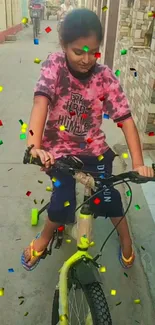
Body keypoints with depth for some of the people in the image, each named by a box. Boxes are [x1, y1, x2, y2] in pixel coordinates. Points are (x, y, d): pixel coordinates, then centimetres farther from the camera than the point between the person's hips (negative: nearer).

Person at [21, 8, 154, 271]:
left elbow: (125, 118, -15)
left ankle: (125, 239, 27)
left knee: (107, 196, -6)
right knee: (63, 203, -12)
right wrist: (34, 146, -43)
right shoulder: (54, 65, -14)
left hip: (94, 149, 2)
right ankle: (45, 237, 23)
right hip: (59, 149, -1)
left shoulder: (105, 77, -11)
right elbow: (41, 103, -28)